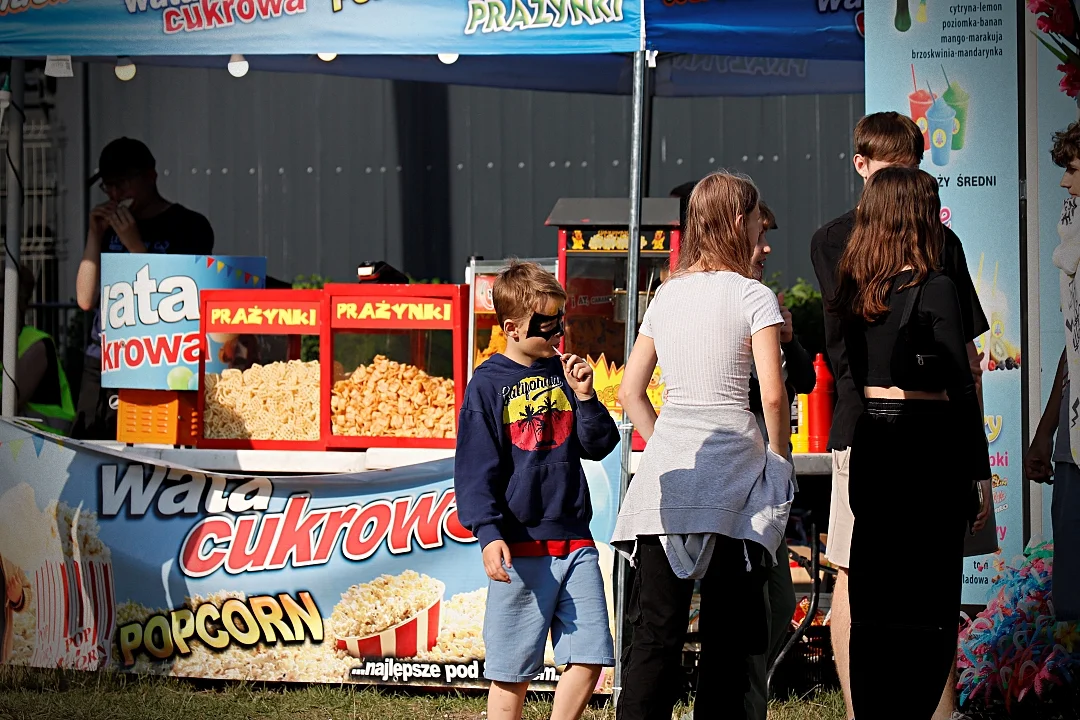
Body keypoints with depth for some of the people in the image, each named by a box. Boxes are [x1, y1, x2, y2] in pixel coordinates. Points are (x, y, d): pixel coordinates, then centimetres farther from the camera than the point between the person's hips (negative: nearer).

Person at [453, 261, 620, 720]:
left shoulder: (563, 372, 11)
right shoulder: (488, 385, -4)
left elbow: (600, 447, 11)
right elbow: (474, 470, -7)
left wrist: (584, 397, -5)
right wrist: (489, 534, -18)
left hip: (575, 541, 5)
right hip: (520, 547, -5)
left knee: (590, 657, -1)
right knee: (512, 670, 2)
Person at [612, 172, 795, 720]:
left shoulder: (666, 296, 12)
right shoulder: (753, 296, -3)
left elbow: (630, 392, 13)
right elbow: (772, 395, -12)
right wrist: (778, 457, 2)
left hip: (667, 466, 4)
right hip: (731, 466, -4)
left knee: (655, 632, 0)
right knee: (727, 634, 3)